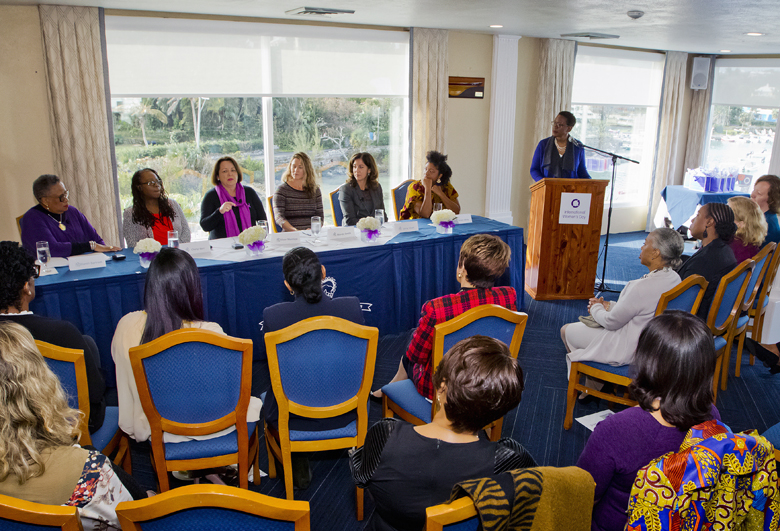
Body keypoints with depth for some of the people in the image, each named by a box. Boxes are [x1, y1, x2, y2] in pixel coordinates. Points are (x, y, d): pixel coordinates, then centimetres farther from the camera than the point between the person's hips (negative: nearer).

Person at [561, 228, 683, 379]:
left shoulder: (643, 287, -34)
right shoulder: (674, 278, -5)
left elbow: (612, 322, -21)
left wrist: (596, 309, 0)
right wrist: (609, 306, 7)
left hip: (628, 351, -9)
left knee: (566, 330, 11)